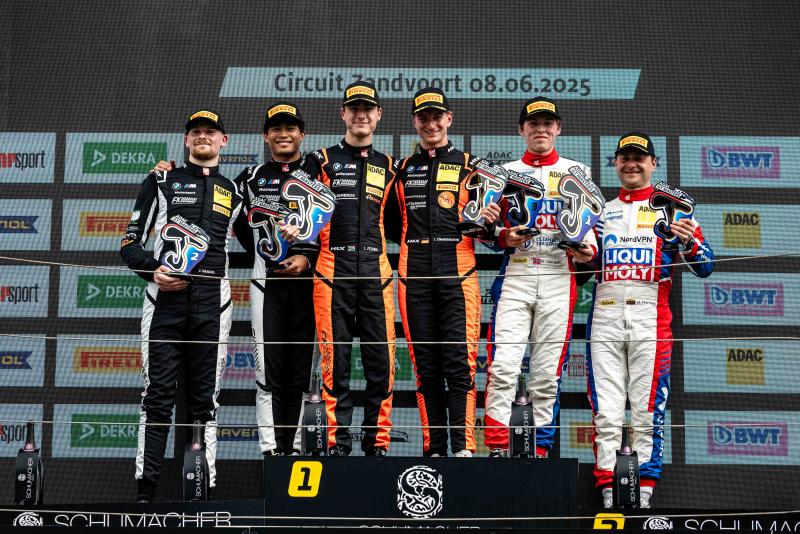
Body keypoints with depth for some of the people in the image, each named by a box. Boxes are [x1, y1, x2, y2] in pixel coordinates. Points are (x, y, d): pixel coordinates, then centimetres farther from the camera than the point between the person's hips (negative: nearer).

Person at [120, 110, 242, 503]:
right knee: (158, 397, -4)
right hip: (165, 299, -2)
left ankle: (206, 490, 6)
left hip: (212, 305, 2)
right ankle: (145, 492, -2)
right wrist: (153, 269, -12)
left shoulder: (233, 191, 19)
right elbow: (130, 244, 7)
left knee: (205, 400, 3)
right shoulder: (161, 182, 12)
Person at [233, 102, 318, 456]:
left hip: (307, 281, 0)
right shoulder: (251, 179, 12)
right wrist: (265, 258, 11)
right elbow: (240, 226, 20)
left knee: (300, 369, 3)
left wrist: (308, 259, -8)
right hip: (267, 282, 0)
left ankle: (292, 446, 9)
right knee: (268, 369, -4)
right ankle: (271, 449, -2)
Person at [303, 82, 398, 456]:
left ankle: (378, 444, 6)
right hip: (332, 270, -2)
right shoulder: (321, 161, 10)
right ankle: (337, 445, 3)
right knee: (335, 359, -2)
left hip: (376, 271, 2)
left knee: (381, 360, -1)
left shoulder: (388, 167, 19)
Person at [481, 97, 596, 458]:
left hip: (559, 278, 0)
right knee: (502, 365, -12)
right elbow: (487, 228, 15)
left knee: (548, 372, 0)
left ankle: (541, 448, 7)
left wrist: (588, 250, -8)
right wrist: (504, 237, -7)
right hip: (515, 275, 0)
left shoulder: (577, 172, 16)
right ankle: (497, 448, -9)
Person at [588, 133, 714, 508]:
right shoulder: (601, 211, 20)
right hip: (605, 315, 3)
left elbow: (705, 267, 4)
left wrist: (687, 242, -17)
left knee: (647, 412, -5)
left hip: (650, 318, -2)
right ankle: (607, 498, 1)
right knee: (606, 413, -1)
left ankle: (643, 498, -2)